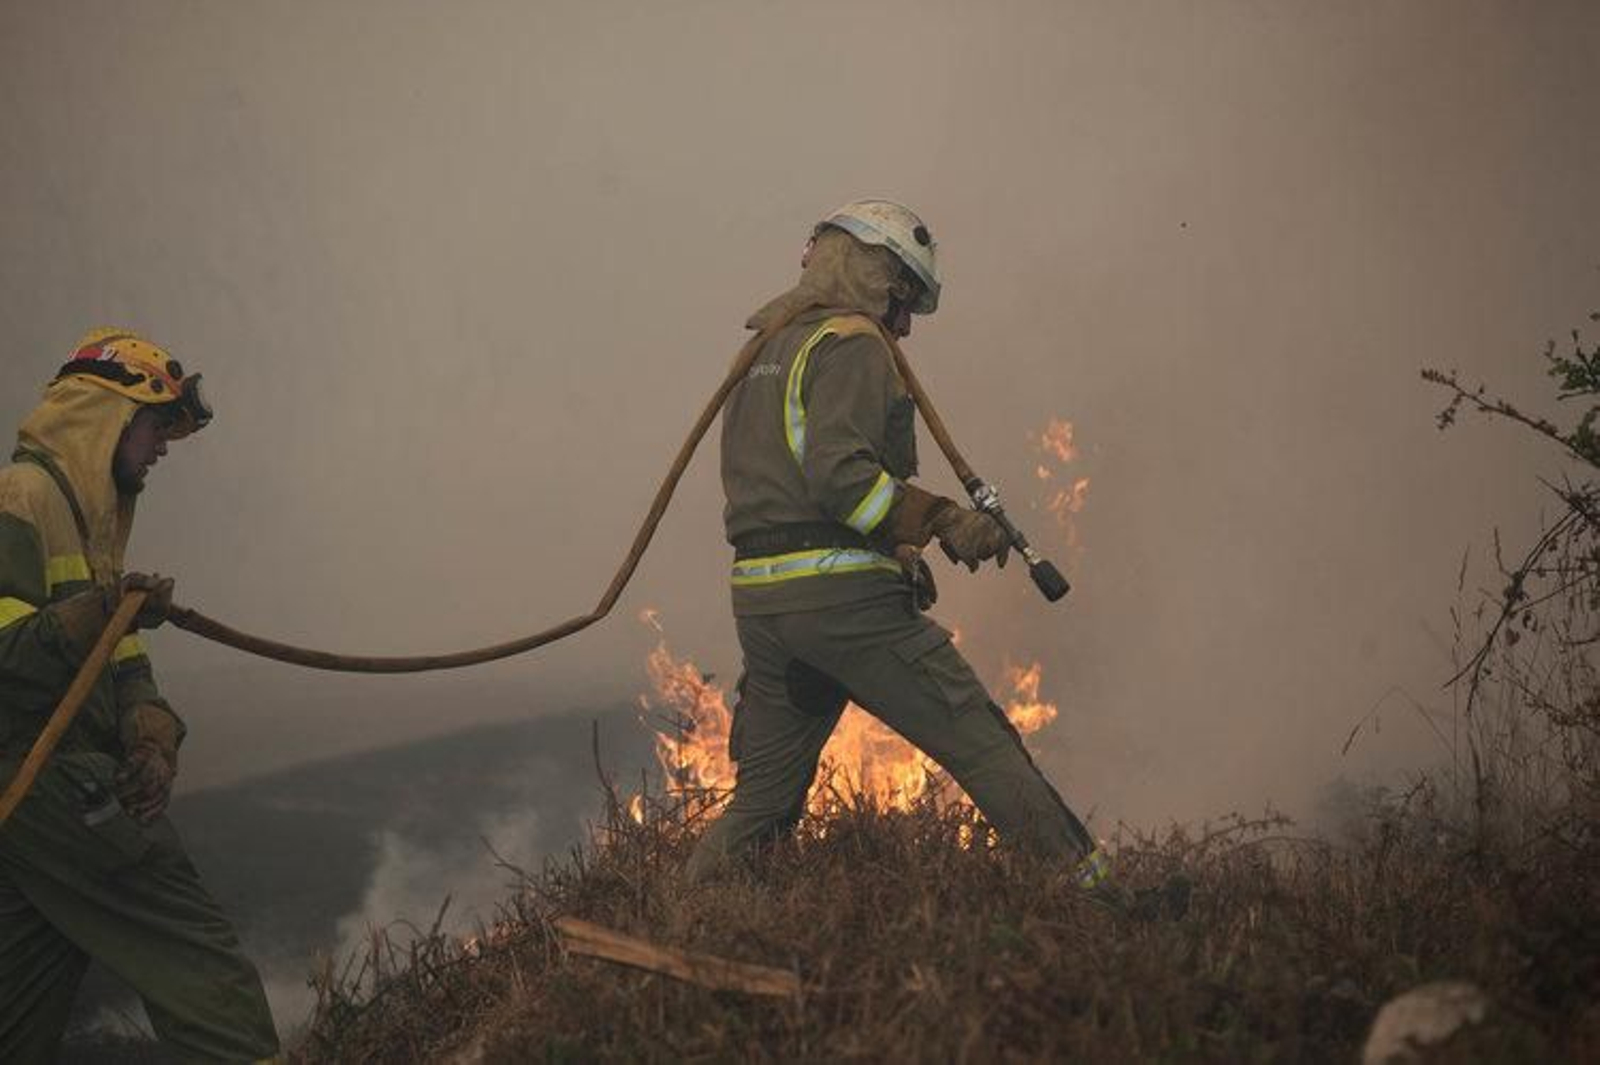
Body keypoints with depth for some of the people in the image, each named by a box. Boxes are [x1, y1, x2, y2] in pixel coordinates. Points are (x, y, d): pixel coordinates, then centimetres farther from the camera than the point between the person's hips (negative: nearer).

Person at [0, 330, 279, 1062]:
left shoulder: (87, 515, 24)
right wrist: (92, 615, -29)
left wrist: (153, 740, -1)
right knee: (211, 982, -14)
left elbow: (124, 670, 17)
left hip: (60, 798, 10)